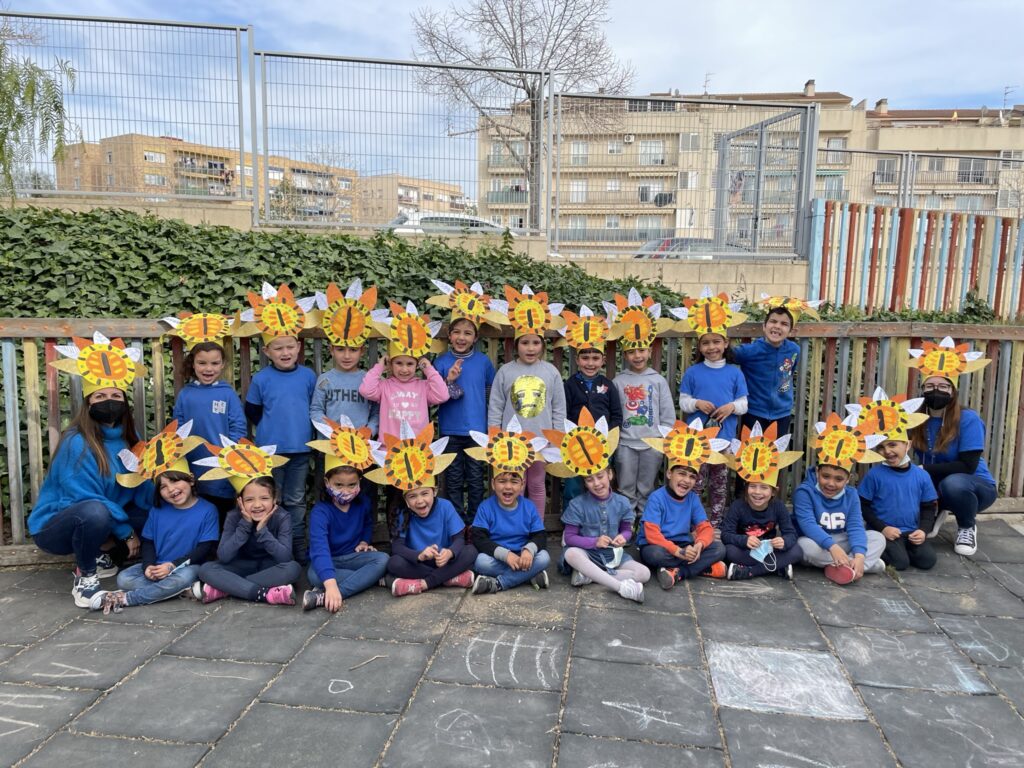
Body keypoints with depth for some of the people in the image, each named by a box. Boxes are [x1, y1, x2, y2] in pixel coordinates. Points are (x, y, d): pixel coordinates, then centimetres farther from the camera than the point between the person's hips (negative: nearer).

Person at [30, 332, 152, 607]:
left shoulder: (128, 438, -2)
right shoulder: (77, 443, -23)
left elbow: (140, 485, -4)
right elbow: (89, 498, -23)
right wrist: (126, 532, -18)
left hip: (101, 520, 7)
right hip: (54, 527, -7)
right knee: (95, 512, -38)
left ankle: (101, 552, 8)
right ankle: (84, 576, -12)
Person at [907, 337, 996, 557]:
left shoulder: (968, 419, -20)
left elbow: (968, 466, -24)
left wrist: (924, 469, -28)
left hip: (976, 486, -4)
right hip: (935, 487, 4)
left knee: (953, 483, -38)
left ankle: (967, 527, -3)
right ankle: (935, 513, 10)